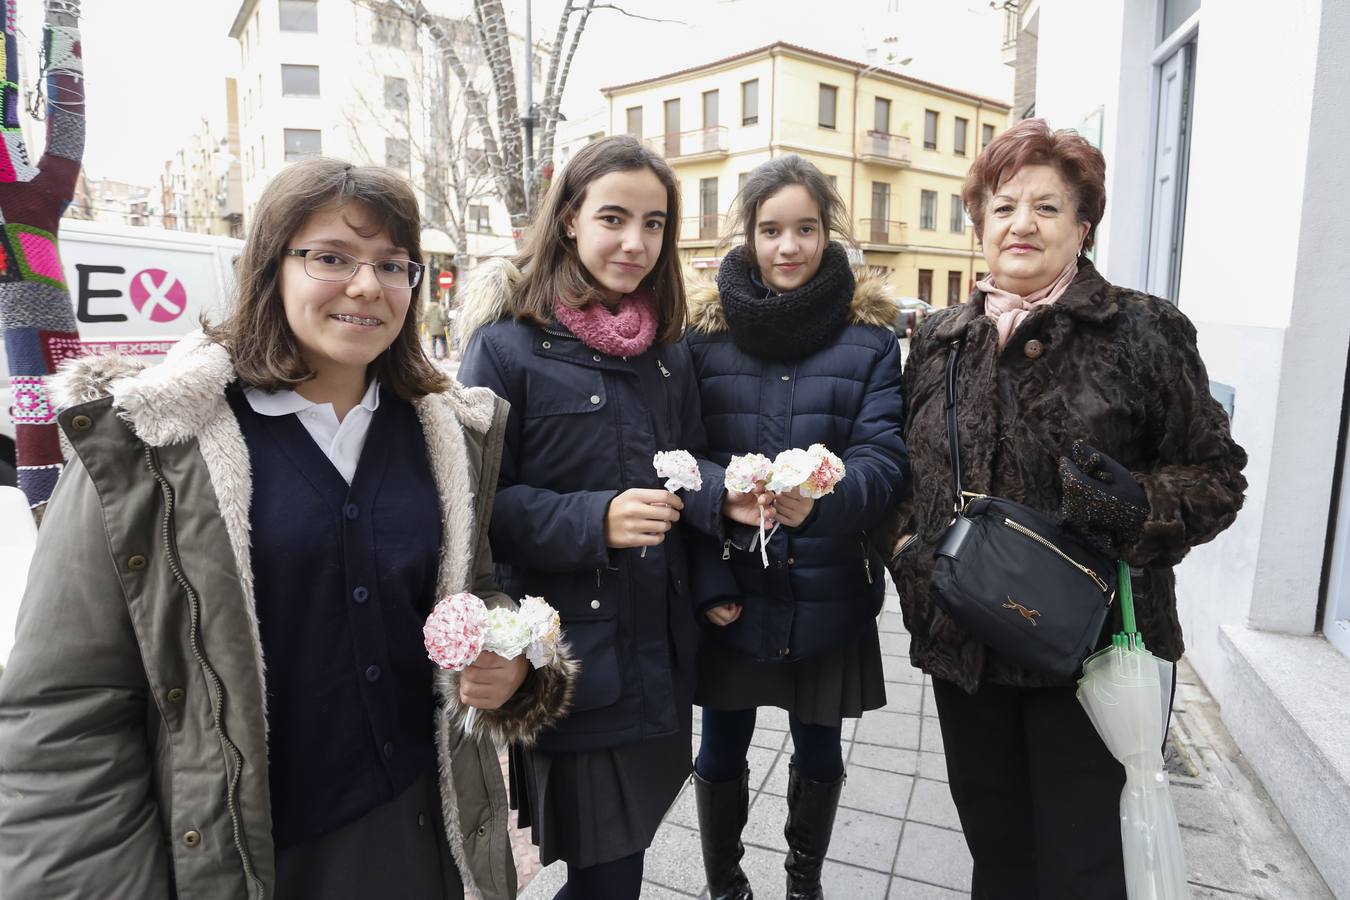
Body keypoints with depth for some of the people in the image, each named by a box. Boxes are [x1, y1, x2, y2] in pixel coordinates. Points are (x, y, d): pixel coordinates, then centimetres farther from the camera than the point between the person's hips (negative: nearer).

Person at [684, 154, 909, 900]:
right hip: (731, 591, 0)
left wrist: (823, 502, -33)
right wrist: (705, 580, -11)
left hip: (829, 593, 1)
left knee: (819, 754, 18)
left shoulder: (869, 335, -2)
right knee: (722, 752, 15)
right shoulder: (704, 329, -2)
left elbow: (885, 456, -11)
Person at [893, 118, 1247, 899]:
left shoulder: (1143, 332, -7)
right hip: (963, 642, 4)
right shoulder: (940, 341, 5)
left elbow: (1217, 475, -2)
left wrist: (1141, 506, -22)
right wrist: (912, 565, 2)